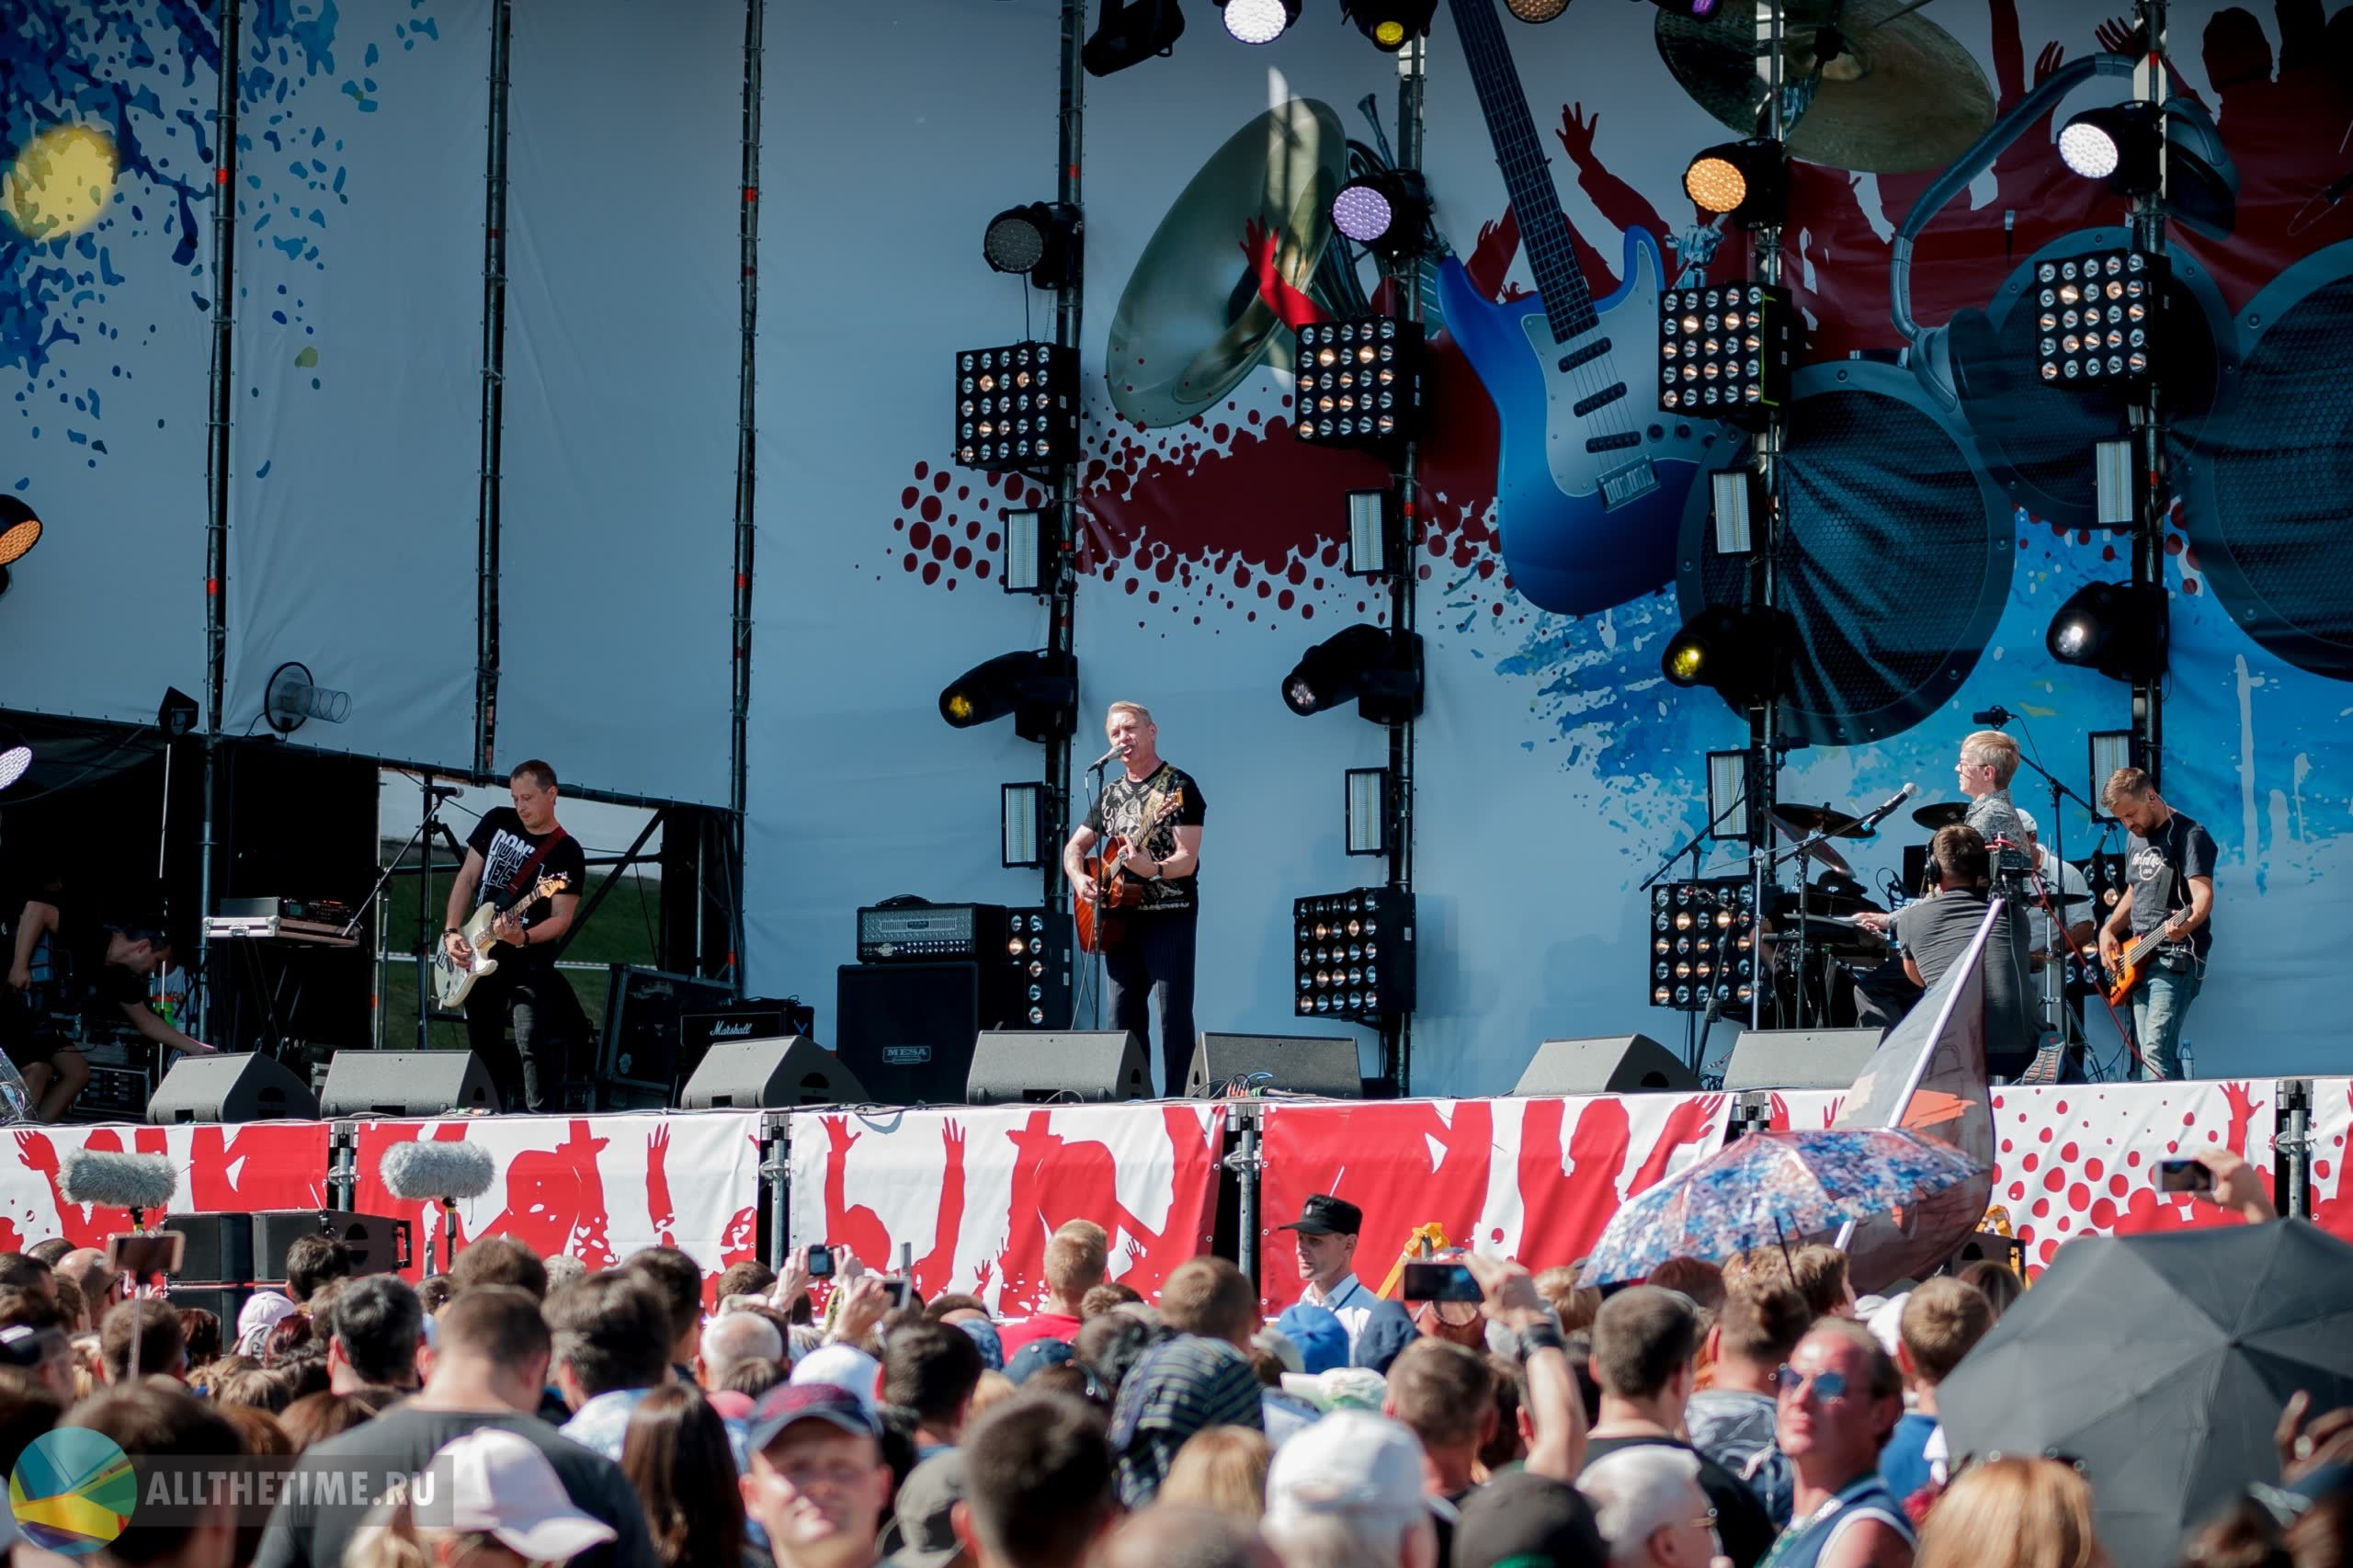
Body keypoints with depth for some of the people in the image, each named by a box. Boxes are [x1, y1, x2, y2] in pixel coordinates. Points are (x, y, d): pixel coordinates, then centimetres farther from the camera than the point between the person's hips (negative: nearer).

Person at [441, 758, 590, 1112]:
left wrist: (523, 937, -28)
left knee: (531, 1042, -21)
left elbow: (561, 919, -11)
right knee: (483, 1047, 9)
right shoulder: (497, 822, 6)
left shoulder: (567, 854, -6)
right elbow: (467, 878, 8)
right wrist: (452, 932, -3)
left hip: (529, 962, -5)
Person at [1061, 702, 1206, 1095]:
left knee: (1173, 1016, -10)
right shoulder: (1110, 794, 16)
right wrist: (1079, 879, 0)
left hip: (1169, 916, -7)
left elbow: (1187, 860, -13)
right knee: (1124, 1018, 6)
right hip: (1119, 918, 7)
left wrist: (1151, 869, -32)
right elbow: (1075, 846, 21)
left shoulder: (1178, 787, -4)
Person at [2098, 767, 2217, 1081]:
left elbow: (2203, 894, -20)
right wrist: (2108, 930, 11)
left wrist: (2186, 924, -41)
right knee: (2165, 1056, 8)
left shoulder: (2189, 835, -10)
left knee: (2155, 1051, -21)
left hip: (2177, 958, -9)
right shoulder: (2135, 839, 17)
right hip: (2140, 962, 9)